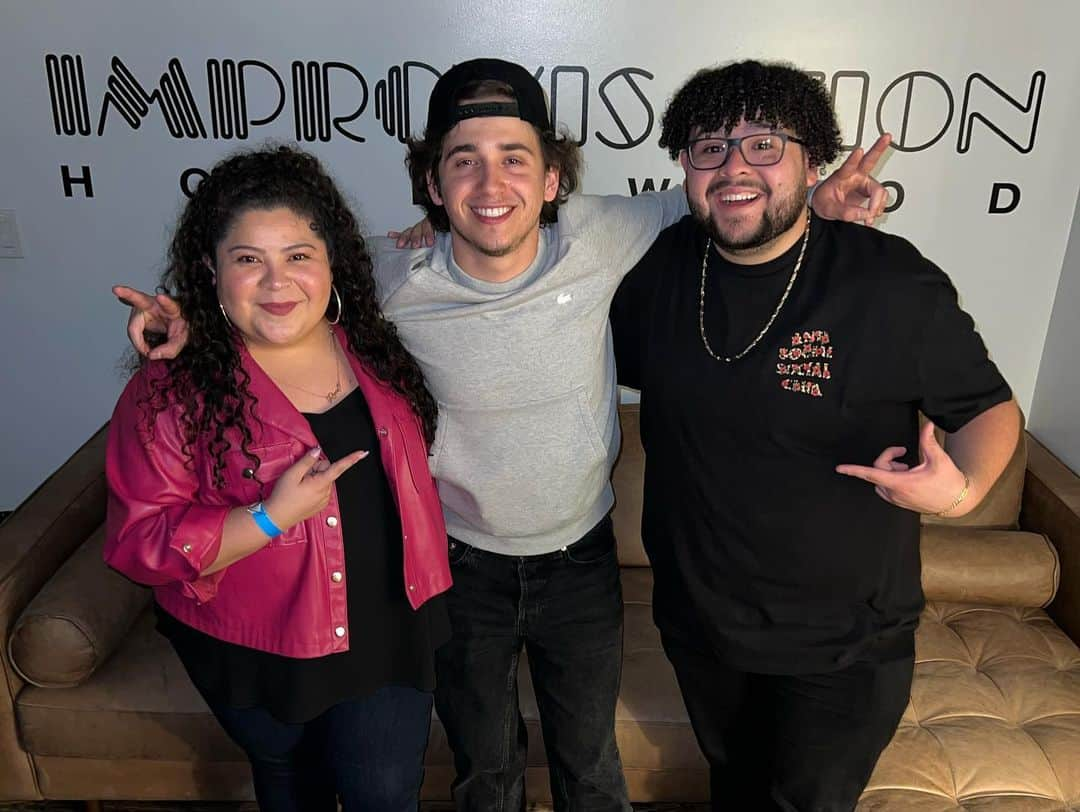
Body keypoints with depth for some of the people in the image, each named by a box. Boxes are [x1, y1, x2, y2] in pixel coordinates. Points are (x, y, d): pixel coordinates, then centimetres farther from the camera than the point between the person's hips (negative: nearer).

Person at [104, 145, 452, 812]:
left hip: (389, 632, 2)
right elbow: (139, 542, -17)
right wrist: (270, 518, -29)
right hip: (259, 654, -2)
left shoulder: (376, 348, -7)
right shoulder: (173, 391, -19)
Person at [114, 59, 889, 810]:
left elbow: (694, 201, -1)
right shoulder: (394, 282, -22)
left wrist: (815, 201, -15)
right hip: (461, 565, 0)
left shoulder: (599, 239, -20)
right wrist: (198, 310, -19)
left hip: (580, 556, 1)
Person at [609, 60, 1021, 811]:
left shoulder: (892, 282, -19)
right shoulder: (660, 269, -8)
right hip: (699, 623, 4)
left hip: (843, 648, -3)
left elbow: (990, 405, -8)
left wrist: (963, 487, -29)